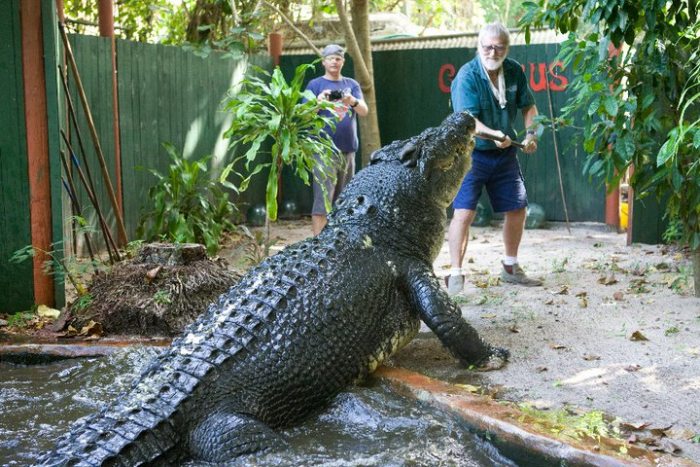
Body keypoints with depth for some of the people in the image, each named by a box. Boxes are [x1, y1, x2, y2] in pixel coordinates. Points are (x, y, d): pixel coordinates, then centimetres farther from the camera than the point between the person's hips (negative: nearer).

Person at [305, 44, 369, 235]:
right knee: (323, 199, -11)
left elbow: (364, 111, 1)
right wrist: (318, 102, -23)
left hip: (348, 149, 4)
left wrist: (352, 101, -20)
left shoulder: (351, 84, 13)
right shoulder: (315, 84, 4)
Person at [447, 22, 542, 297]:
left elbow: (528, 107, 11)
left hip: (505, 154, 6)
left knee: (517, 209, 13)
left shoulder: (514, 71, -1)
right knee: (464, 212, -17)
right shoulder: (467, 76, -19)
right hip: (472, 153, -6)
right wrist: (494, 135, -44)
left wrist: (531, 133, -6)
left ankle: (511, 269, 32)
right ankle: (455, 275, -10)